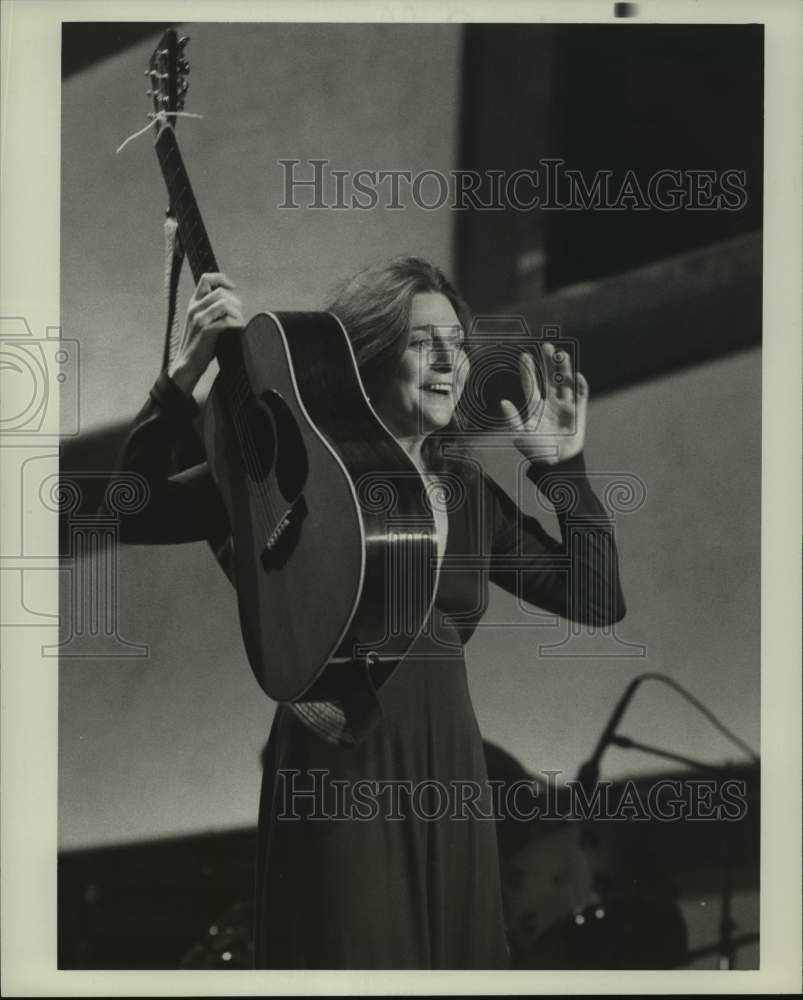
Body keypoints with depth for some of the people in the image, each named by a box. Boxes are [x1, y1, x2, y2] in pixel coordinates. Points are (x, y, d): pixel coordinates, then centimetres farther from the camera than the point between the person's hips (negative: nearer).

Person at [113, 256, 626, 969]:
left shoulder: (469, 492, 10)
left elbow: (600, 600, 10)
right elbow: (137, 514, -13)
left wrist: (562, 466, 5)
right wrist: (185, 375, -20)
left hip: (448, 778, 5)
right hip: (337, 774, -5)